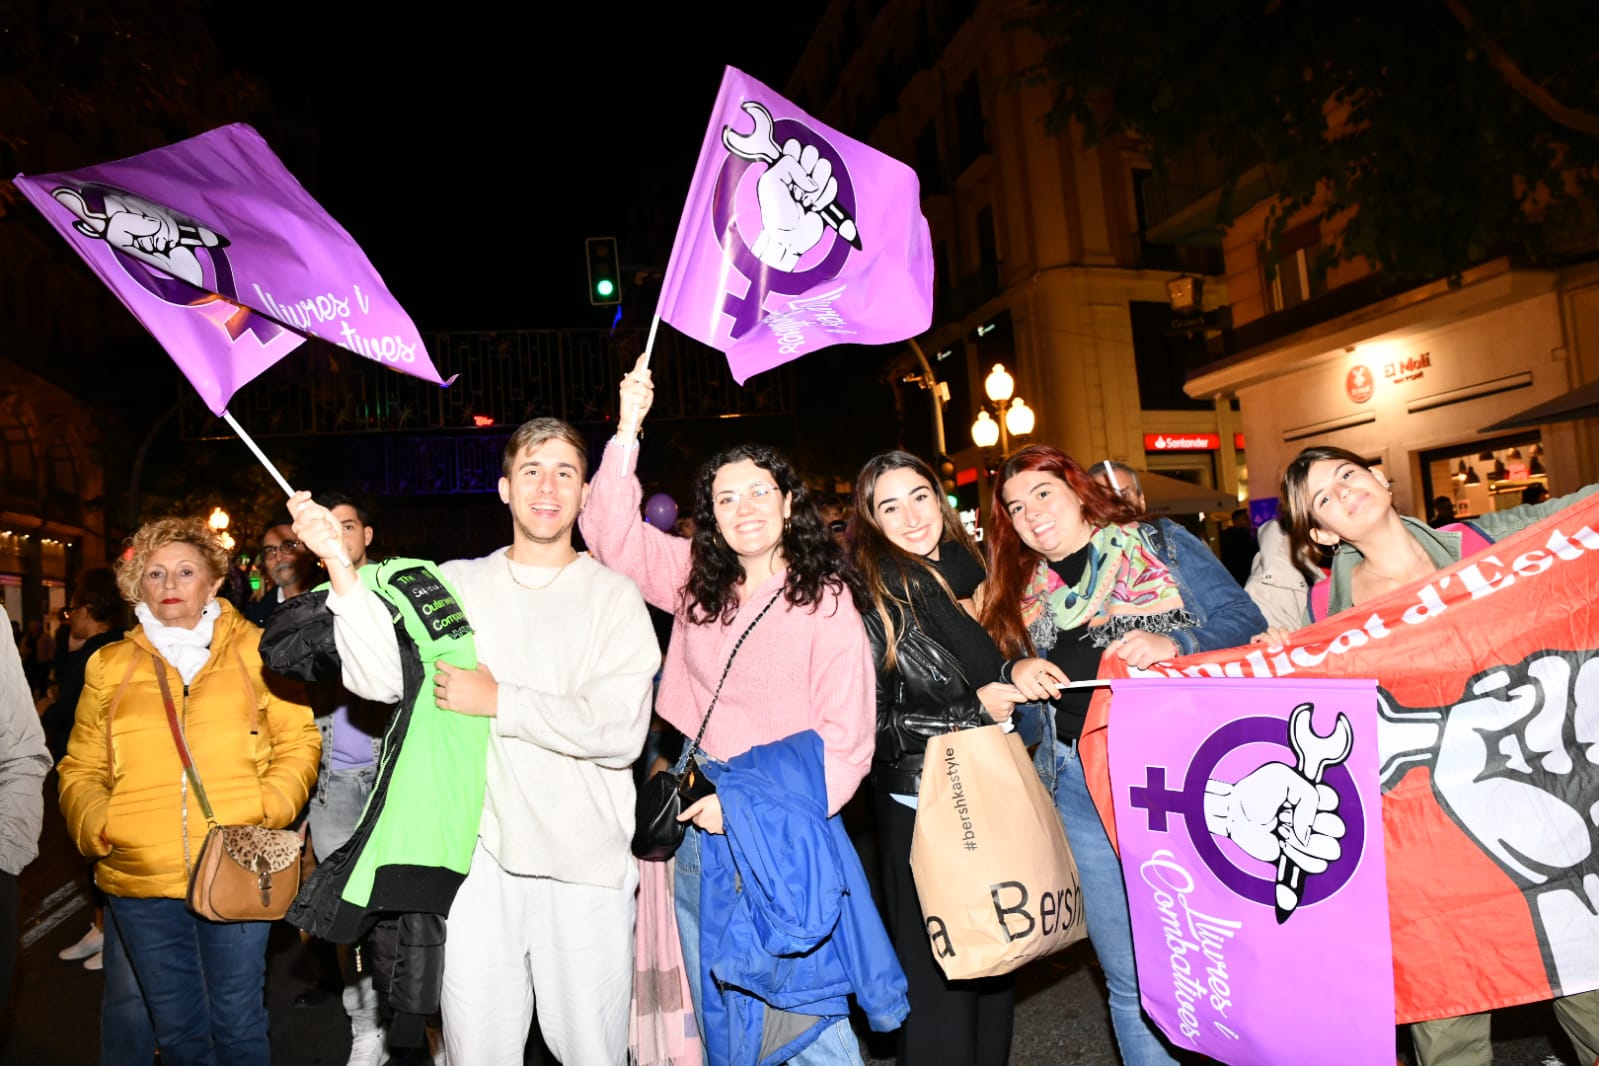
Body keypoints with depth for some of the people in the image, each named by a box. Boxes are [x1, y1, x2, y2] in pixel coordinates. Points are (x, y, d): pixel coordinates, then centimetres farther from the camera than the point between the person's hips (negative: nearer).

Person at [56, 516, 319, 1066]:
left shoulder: (254, 650, 3)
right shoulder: (109, 665, 9)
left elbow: (298, 739, 3)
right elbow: (82, 769, 11)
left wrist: (270, 810, -10)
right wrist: (94, 825, -6)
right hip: (139, 880, 2)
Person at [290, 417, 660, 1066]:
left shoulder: (613, 596, -2)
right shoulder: (457, 585, 7)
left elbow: (619, 732, -12)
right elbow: (380, 678, -6)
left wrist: (499, 700, -11)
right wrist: (339, 566, -14)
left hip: (587, 866, -2)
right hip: (480, 858, 2)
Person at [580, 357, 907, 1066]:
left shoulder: (826, 599, -9)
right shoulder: (697, 580, 5)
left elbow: (846, 735, -12)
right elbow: (609, 531, 3)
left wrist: (754, 808, -18)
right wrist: (628, 430, -5)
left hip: (784, 831, -4)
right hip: (699, 822, 5)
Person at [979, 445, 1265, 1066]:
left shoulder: (1162, 544, 4)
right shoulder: (1021, 593, 12)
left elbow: (1245, 621, -3)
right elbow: (1010, 696, 19)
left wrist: (1173, 644, -20)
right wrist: (1017, 674, -4)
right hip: (1083, 789, 3)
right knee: (1132, 980, 10)